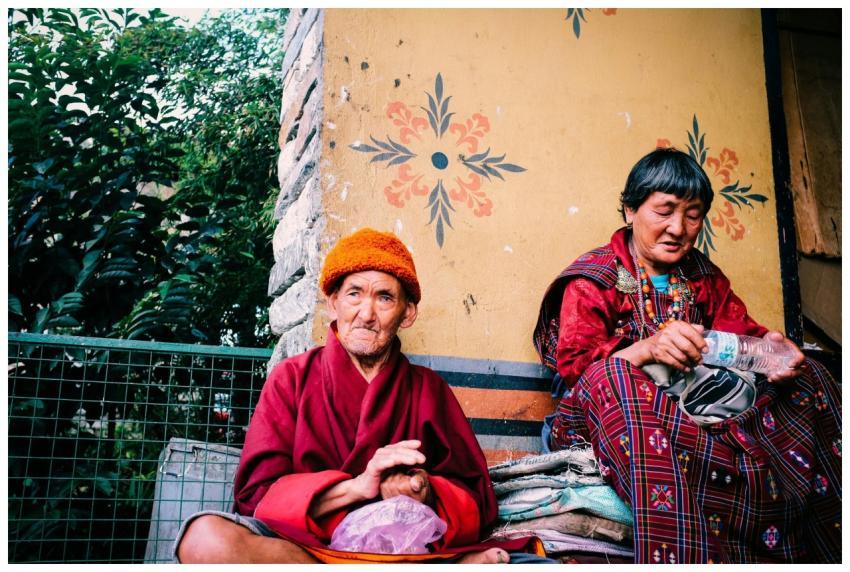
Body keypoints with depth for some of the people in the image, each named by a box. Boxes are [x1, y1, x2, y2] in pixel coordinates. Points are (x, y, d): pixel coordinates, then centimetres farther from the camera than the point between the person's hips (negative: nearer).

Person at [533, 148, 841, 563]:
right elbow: (572, 366, -12)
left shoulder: (704, 276, 17)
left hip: (696, 410, 5)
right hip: (616, 416, -5)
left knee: (807, 376, -8)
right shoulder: (592, 280, -1)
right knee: (612, 377, -38)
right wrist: (646, 349, -31)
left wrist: (767, 347, -17)